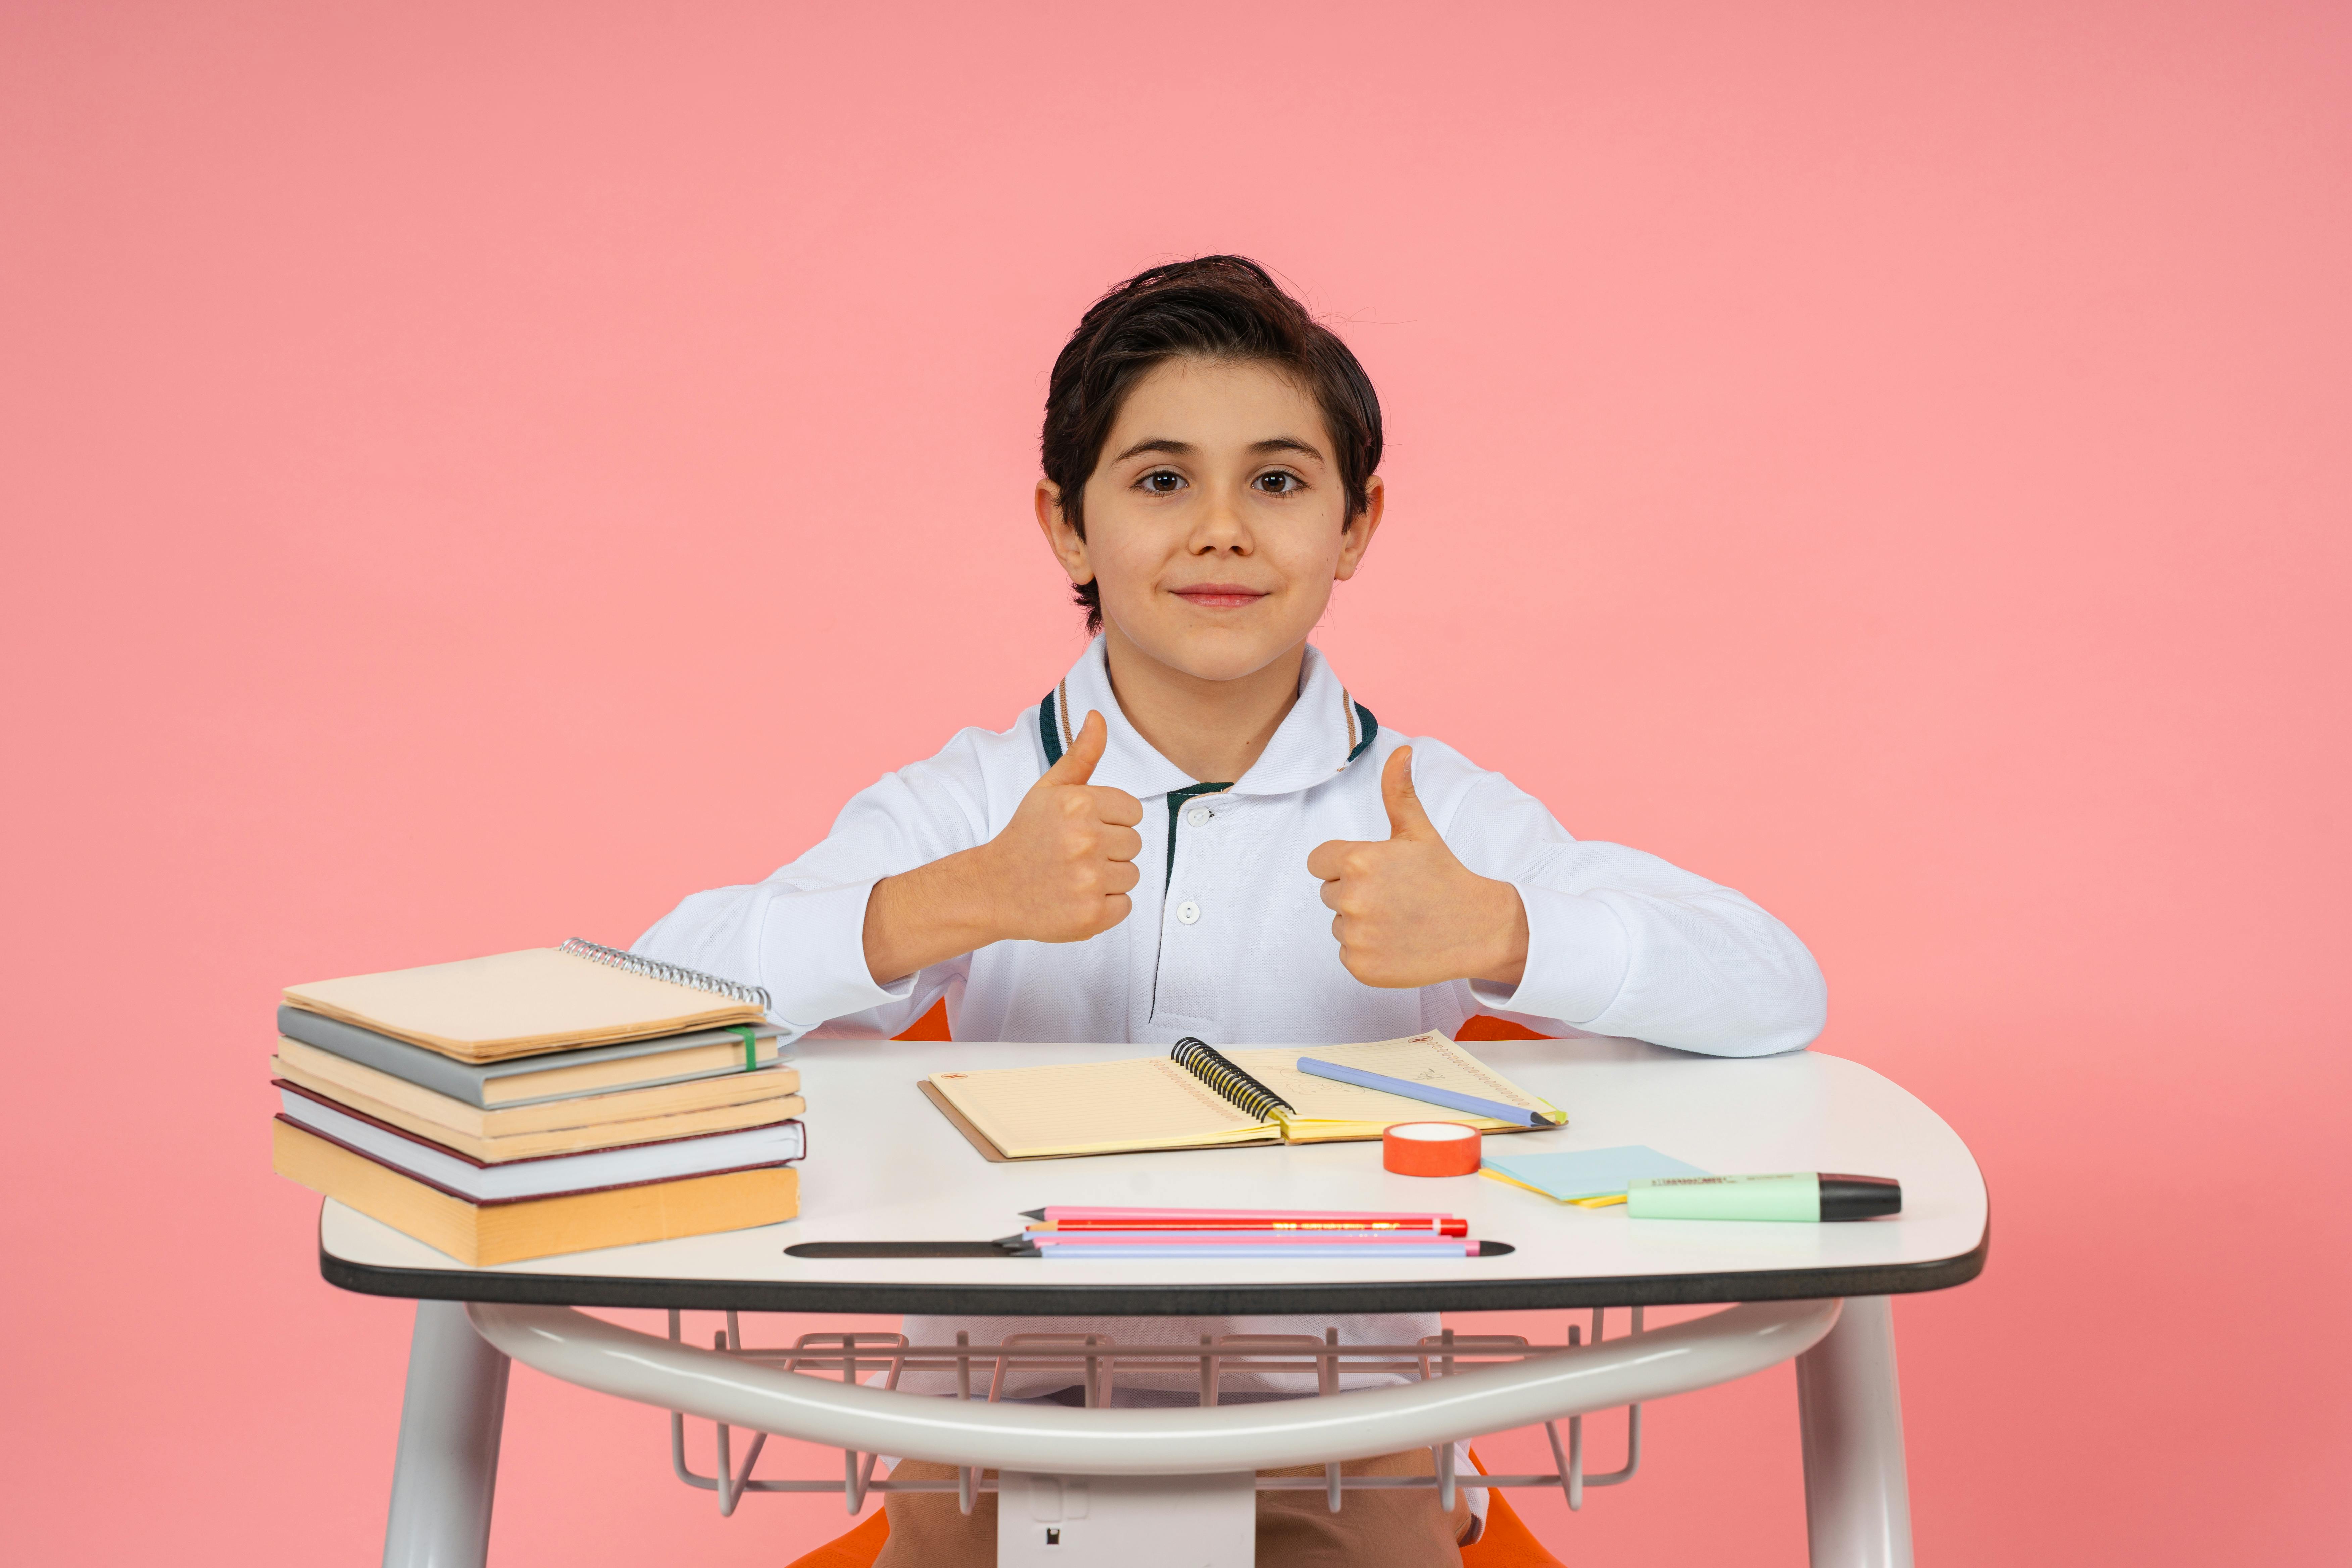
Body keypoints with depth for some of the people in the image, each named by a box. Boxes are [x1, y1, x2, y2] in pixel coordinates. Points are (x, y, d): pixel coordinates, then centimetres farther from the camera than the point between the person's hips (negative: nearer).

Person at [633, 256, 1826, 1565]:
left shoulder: (1433, 812, 1)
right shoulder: (966, 805, 1)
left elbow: (1780, 992, -9)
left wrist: (1491, 931, -24)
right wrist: (964, 903, -25)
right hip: (1005, 1441, 1)